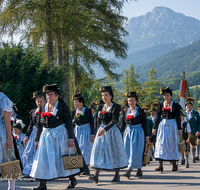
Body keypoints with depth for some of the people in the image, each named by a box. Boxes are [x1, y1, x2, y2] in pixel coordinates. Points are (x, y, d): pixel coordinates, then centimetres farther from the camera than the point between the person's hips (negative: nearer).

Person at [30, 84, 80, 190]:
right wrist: (37, 140, 9)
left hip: (60, 136, -4)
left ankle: (72, 179, 22)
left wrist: (70, 138, -13)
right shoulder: (43, 108, 9)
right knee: (43, 159, -2)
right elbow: (39, 126, 13)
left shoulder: (63, 106, -4)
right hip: (46, 137, 4)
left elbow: (69, 124, -7)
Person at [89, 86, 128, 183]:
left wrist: (105, 129, -31)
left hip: (113, 132, -4)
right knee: (99, 151, -6)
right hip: (101, 131, 4)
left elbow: (114, 120, -20)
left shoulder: (115, 107, -8)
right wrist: (100, 129, 8)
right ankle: (96, 176, -12)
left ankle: (117, 175, 16)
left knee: (115, 152, 3)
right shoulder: (100, 107, 9)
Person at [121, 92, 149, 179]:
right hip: (128, 133, 5)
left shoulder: (141, 111, -3)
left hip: (138, 133, -5)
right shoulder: (125, 112, 9)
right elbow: (122, 125, 13)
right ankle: (139, 170, 16)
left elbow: (145, 124, -1)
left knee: (135, 152, -10)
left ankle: (129, 170, -15)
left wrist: (147, 136, -2)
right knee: (128, 151, 5)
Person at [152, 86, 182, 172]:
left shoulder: (175, 105, 0)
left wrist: (179, 129, -3)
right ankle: (160, 165, -8)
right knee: (161, 144, -6)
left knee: (172, 145, 4)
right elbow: (157, 117, 7)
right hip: (163, 125, 2)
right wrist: (154, 128, 3)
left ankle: (174, 164, 15)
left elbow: (178, 118, 0)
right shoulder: (161, 105, 6)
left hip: (172, 125, -2)